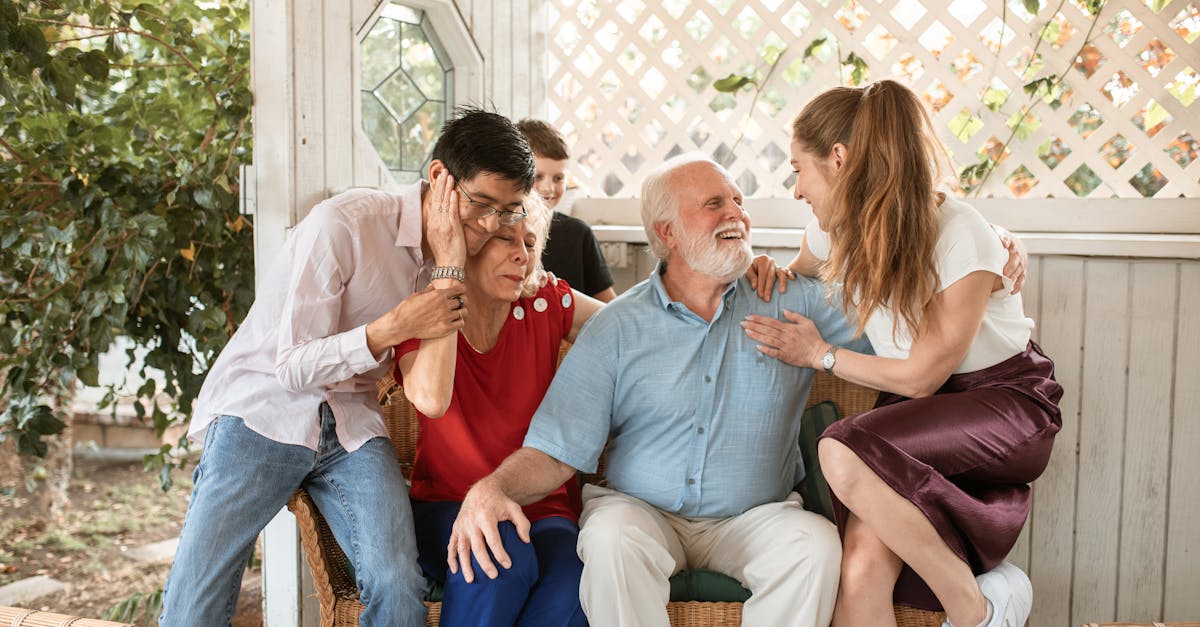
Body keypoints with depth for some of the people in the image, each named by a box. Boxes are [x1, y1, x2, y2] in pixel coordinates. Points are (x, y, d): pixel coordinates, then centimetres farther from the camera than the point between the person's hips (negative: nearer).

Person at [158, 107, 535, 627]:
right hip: (263, 410, -4)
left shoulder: (452, 250, 4)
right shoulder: (344, 224, -16)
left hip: (350, 425, 4)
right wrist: (393, 328, -27)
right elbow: (293, 368, -15)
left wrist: (450, 266, -7)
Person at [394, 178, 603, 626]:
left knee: (572, 582, -31)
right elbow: (432, 399, -26)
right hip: (446, 507, -1)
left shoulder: (548, 307, 0)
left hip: (543, 509, 2)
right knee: (504, 559, -35)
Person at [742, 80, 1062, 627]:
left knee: (843, 453, -33)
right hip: (920, 416, 5)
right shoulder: (839, 228, 0)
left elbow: (920, 376, -14)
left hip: (1007, 403, -5)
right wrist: (769, 275, 2)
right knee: (860, 571, -24)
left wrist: (821, 353, -5)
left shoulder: (959, 237, -21)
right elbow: (799, 276, 24)